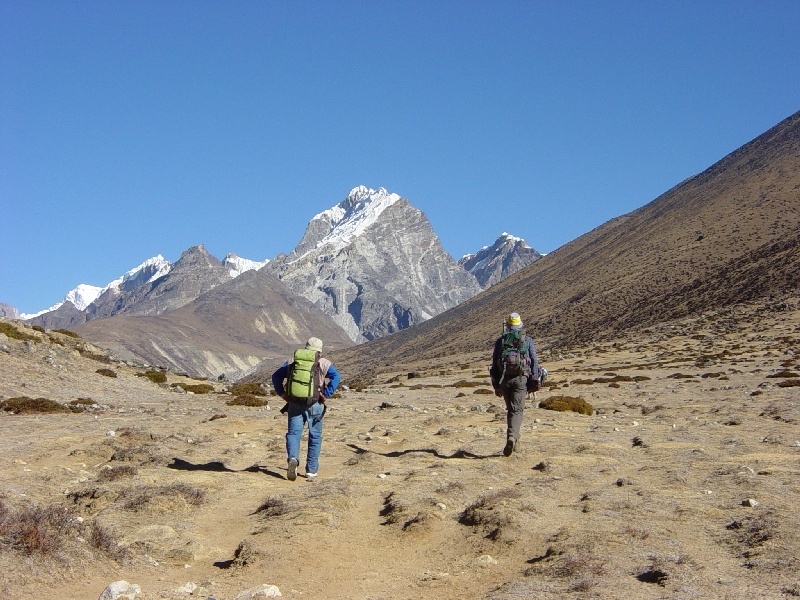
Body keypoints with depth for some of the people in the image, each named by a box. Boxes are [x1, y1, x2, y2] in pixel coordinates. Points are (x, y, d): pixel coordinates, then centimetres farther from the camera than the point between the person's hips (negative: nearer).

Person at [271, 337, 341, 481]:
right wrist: (326, 395, -8)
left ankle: (293, 458, -25)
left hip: (294, 404, 1)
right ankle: (311, 470, 13)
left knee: (293, 433, 4)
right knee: (315, 437, 11)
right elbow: (336, 377, -11)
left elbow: (276, 376, 10)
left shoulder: (292, 361, 13)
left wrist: (282, 394, 7)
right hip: (315, 405, -1)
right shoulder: (323, 363, 4)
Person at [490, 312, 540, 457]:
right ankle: (512, 436, -26)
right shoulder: (527, 340, 8)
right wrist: (534, 381, 3)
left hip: (504, 379, 2)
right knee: (517, 410, -6)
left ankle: (511, 438, 16)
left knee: (510, 409, 16)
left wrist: (496, 385, 12)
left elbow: (494, 363, 8)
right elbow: (534, 361, 2)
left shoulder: (500, 341, 9)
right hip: (521, 378, -1)